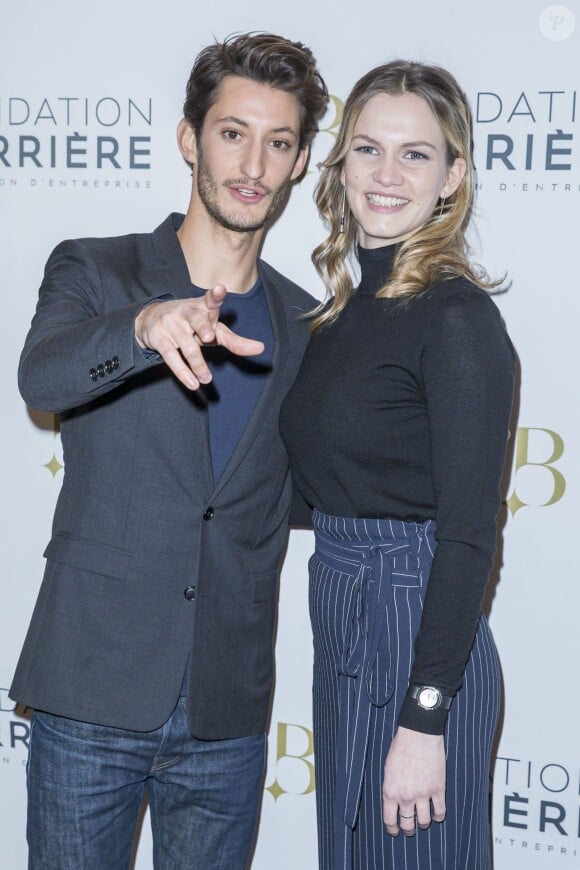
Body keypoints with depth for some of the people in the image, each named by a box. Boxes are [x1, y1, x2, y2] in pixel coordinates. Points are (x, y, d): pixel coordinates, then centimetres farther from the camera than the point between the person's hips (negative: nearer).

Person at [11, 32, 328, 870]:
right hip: (93, 696, -2)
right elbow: (41, 375, -24)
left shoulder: (304, 327, 8)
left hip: (229, 716, 3)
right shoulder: (95, 272, -1)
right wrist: (149, 324, -42)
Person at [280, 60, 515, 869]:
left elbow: (469, 534, -19)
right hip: (342, 623, 9)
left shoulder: (458, 316, -16)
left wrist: (424, 718, -20)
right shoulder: (348, 308, 9)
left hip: (417, 634, -8)